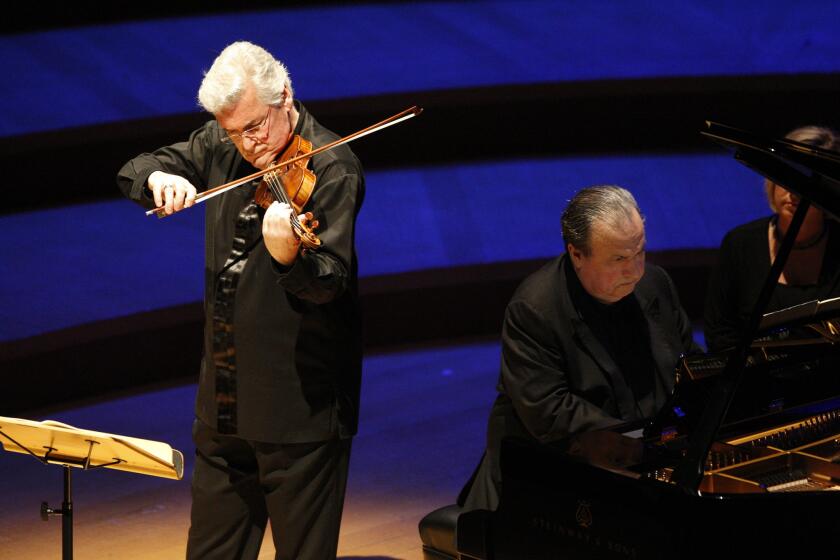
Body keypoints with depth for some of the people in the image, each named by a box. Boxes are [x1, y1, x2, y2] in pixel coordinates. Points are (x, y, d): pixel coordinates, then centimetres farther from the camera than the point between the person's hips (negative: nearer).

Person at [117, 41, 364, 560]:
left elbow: (329, 283, -25)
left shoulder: (332, 169, -15)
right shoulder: (222, 147, 5)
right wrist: (158, 177, -15)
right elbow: (133, 172, 9)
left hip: (301, 402, -7)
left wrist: (290, 257, -47)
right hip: (225, 400, 7)